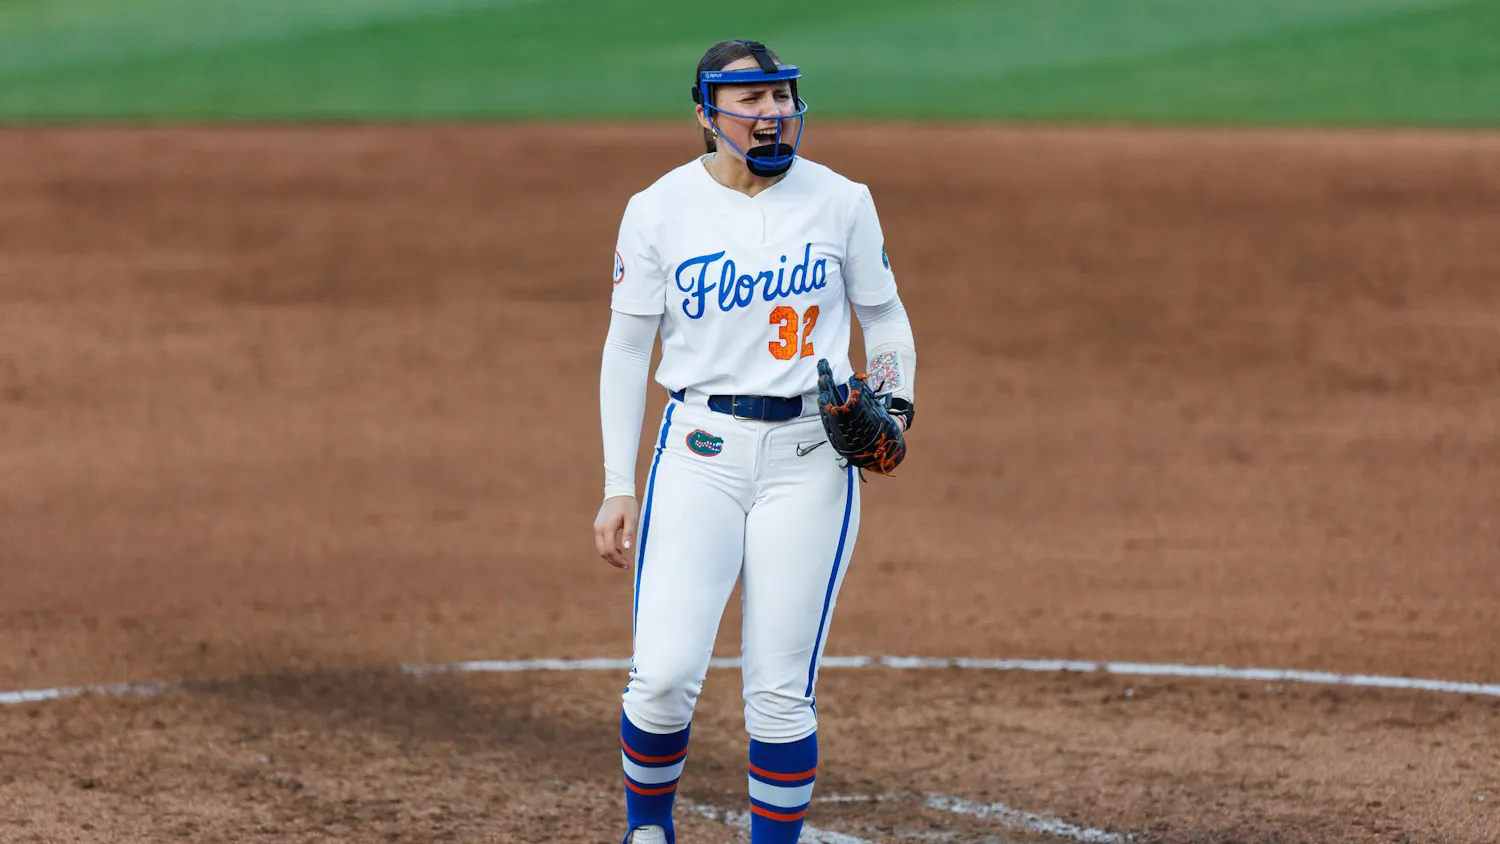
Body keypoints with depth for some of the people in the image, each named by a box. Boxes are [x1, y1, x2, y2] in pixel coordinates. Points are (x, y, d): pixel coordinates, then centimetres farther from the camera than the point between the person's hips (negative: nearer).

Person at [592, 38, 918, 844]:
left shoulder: (840, 202, 3)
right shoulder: (660, 209, 0)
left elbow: (885, 317, 15)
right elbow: (625, 350, 4)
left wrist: (896, 402, -5)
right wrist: (617, 488, 0)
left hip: (811, 454, 1)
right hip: (699, 451, -1)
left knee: (781, 689, -2)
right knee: (664, 673, -11)